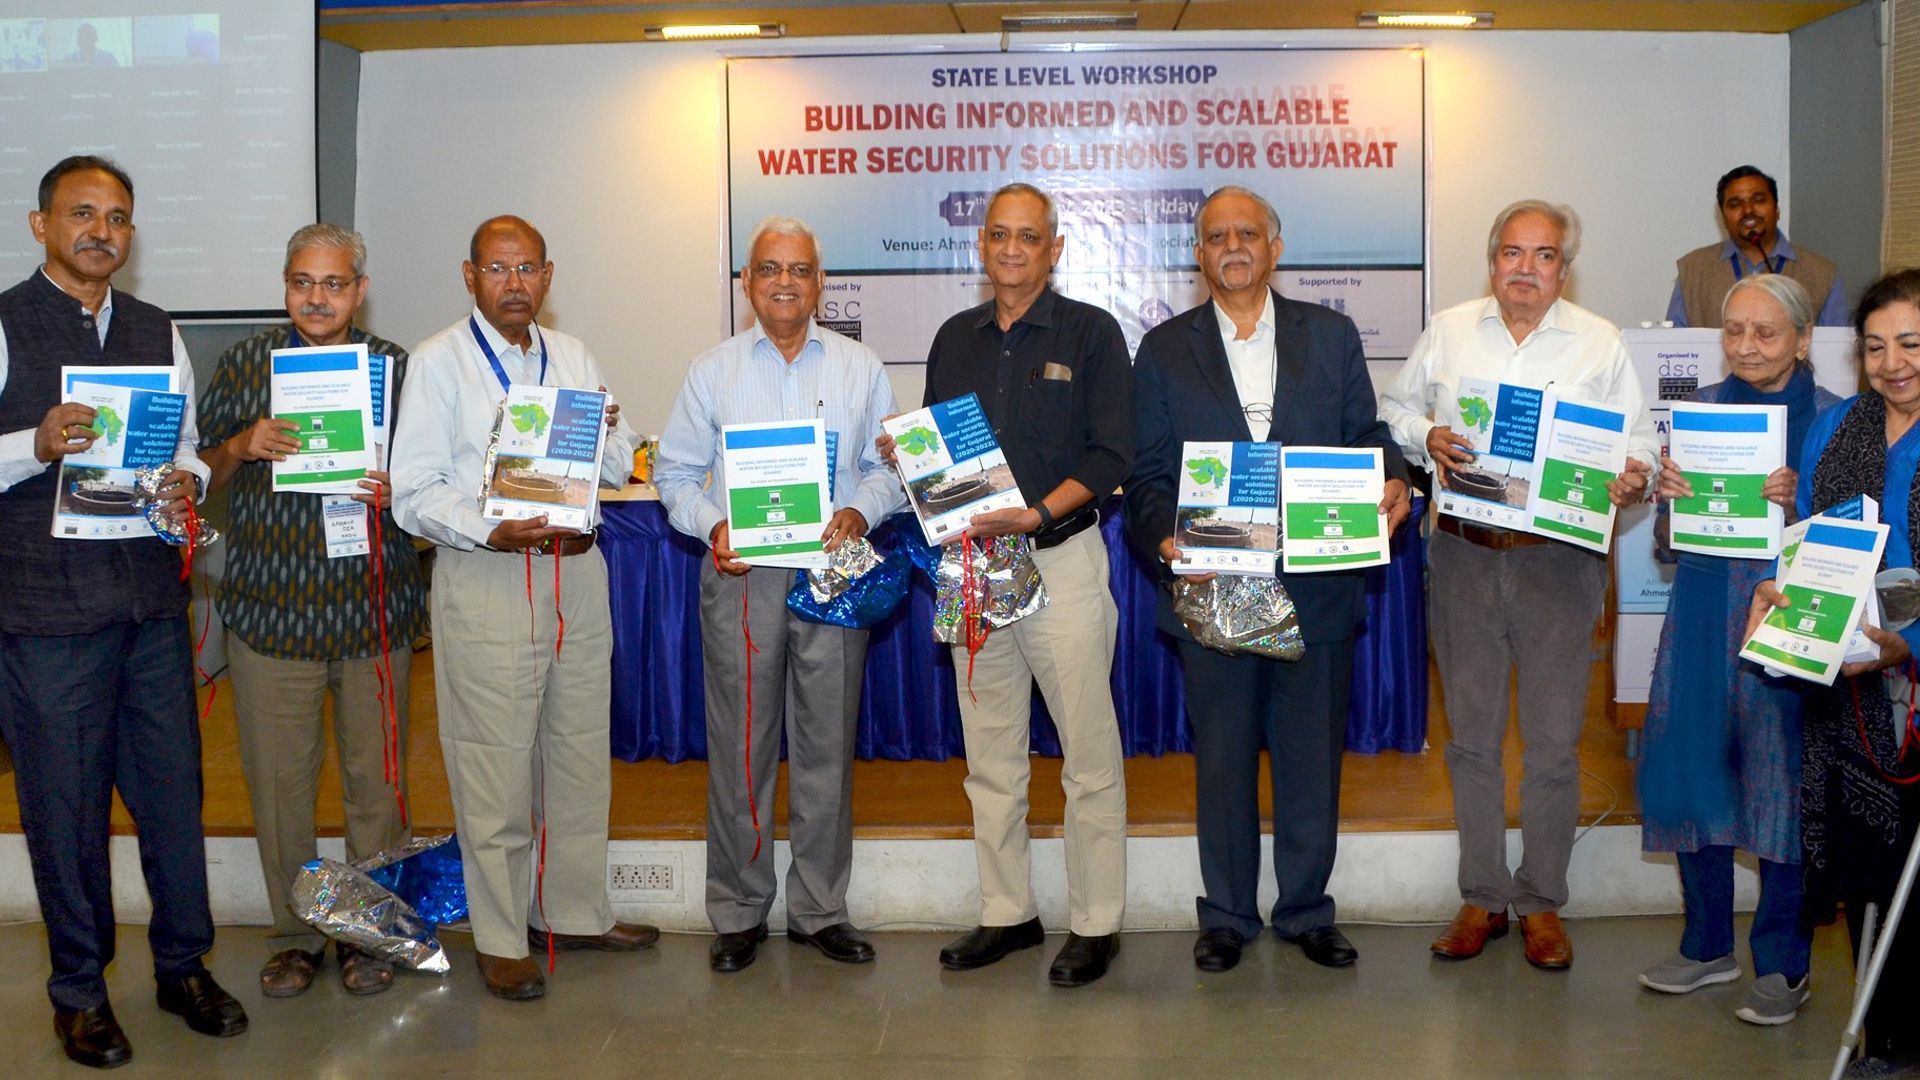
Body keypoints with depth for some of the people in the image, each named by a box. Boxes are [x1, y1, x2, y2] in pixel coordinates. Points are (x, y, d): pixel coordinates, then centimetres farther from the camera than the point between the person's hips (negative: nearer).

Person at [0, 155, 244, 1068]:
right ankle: (79, 990, 21)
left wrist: (187, 480, -4)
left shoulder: (158, 332, 13)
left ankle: (185, 966, 26)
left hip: (152, 597, 4)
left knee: (174, 786, 10)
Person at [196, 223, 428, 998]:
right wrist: (242, 447, -12)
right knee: (278, 776, 5)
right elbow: (200, 471, 9)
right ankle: (295, 935, 22)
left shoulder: (395, 365, 4)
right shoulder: (245, 362, 6)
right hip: (271, 606, 1)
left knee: (377, 775, 5)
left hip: (373, 606, 0)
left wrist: (396, 490, -13)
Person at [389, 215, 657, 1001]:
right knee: (495, 766, -1)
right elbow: (414, 492, -8)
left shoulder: (573, 359, 14)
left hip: (577, 573, 6)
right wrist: (492, 532, -22)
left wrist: (601, 437, -10)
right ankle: (499, 938, 13)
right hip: (485, 579, -5)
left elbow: (621, 467, 12)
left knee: (580, 753, 14)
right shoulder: (439, 362, -3)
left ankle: (573, 912, 29)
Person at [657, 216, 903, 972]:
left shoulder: (860, 367, 9)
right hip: (741, 576, 0)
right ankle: (738, 914, 16)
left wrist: (861, 512, -11)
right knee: (740, 748, 3)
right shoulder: (712, 372, 8)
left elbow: (890, 465, 9)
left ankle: (819, 909, 18)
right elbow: (676, 471, 8)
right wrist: (712, 526, -9)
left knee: (827, 746, 5)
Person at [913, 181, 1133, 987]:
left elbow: (1110, 458, -7)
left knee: (1089, 754, 0)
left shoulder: (1089, 333, 0)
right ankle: (1006, 913, 22)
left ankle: (1095, 924, 10)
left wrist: (1036, 514, -19)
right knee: (989, 758, 11)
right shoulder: (955, 339, 14)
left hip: (1062, 558, -5)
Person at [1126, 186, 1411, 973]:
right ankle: (1227, 915, 23)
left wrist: (1391, 481, -14)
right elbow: (1147, 471, 2)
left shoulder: (1331, 336, 9)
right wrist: (1166, 537, -16)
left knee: (1312, 754, 9)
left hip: (1317, 586, 1)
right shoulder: (1165, 349, 6)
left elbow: (1365, 435, 8)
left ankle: (1307, 911, 24)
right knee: (1222, 759, 8)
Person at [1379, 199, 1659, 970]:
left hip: (1558, 558, -1)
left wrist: (1633, 474, -15)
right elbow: (1394, 408, 14)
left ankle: (1542, 903, 16)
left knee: (1554, 741, 2)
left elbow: (1638, 437, 6)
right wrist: (1426, 437, -7)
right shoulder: (1447, 331, 9)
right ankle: (1482, 897, 20)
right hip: (1464, 553, 1)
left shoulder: (1600, 342, 6)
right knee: (1471, 734, 8)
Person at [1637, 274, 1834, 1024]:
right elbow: (1670, 542, 9)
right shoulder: (1701, 407, 7)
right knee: (1690, 773, 9)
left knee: (1783, 786, 1)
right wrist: (1668, 493, -11)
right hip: (1703, 619, 4)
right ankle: (1708, 945, 27)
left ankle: (1783, 965, 18)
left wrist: (1798, 507, -23)